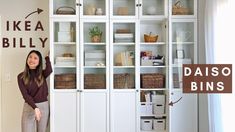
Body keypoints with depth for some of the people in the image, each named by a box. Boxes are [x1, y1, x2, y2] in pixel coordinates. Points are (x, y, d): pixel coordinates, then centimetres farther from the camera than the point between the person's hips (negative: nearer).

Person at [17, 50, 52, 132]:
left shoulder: (42, 74, 2)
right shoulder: (21, 76, -2)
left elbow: (49, 70, -23)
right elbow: (25, 95, -11)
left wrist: (47, 57, -9)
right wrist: (35, 108, -23)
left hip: (44, 106, 2)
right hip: (29, 107, -1)